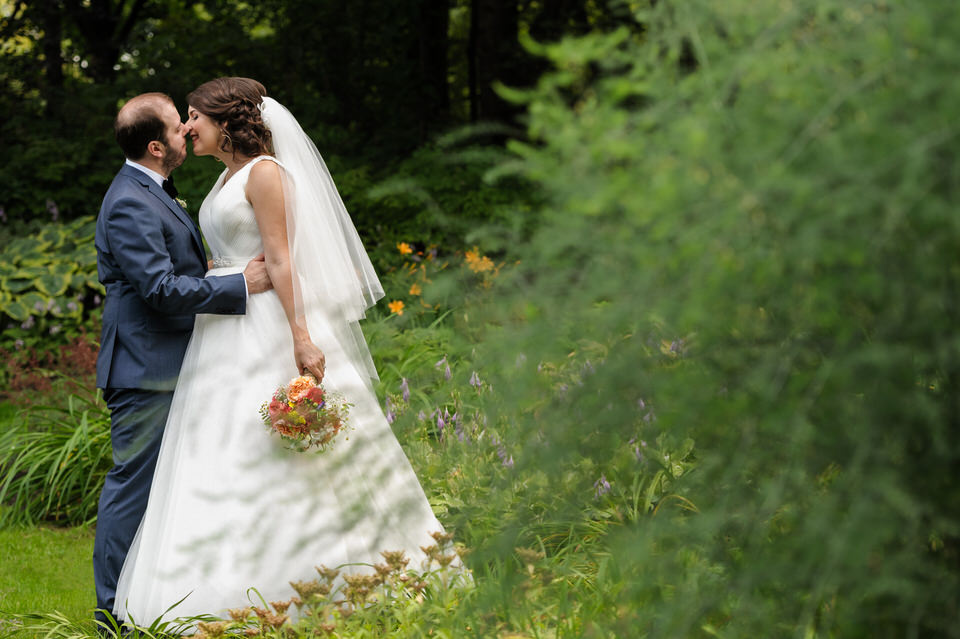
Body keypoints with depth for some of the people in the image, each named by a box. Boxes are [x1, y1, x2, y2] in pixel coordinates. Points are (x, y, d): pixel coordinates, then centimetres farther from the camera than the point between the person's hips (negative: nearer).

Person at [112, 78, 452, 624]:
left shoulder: (264, 172, -8)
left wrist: (301, 337, -20)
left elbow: (280, 258, -15)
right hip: (227, 334, 9)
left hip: (265, 328, -9)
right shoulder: (227, 179, 17)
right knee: (218, 459, 5)